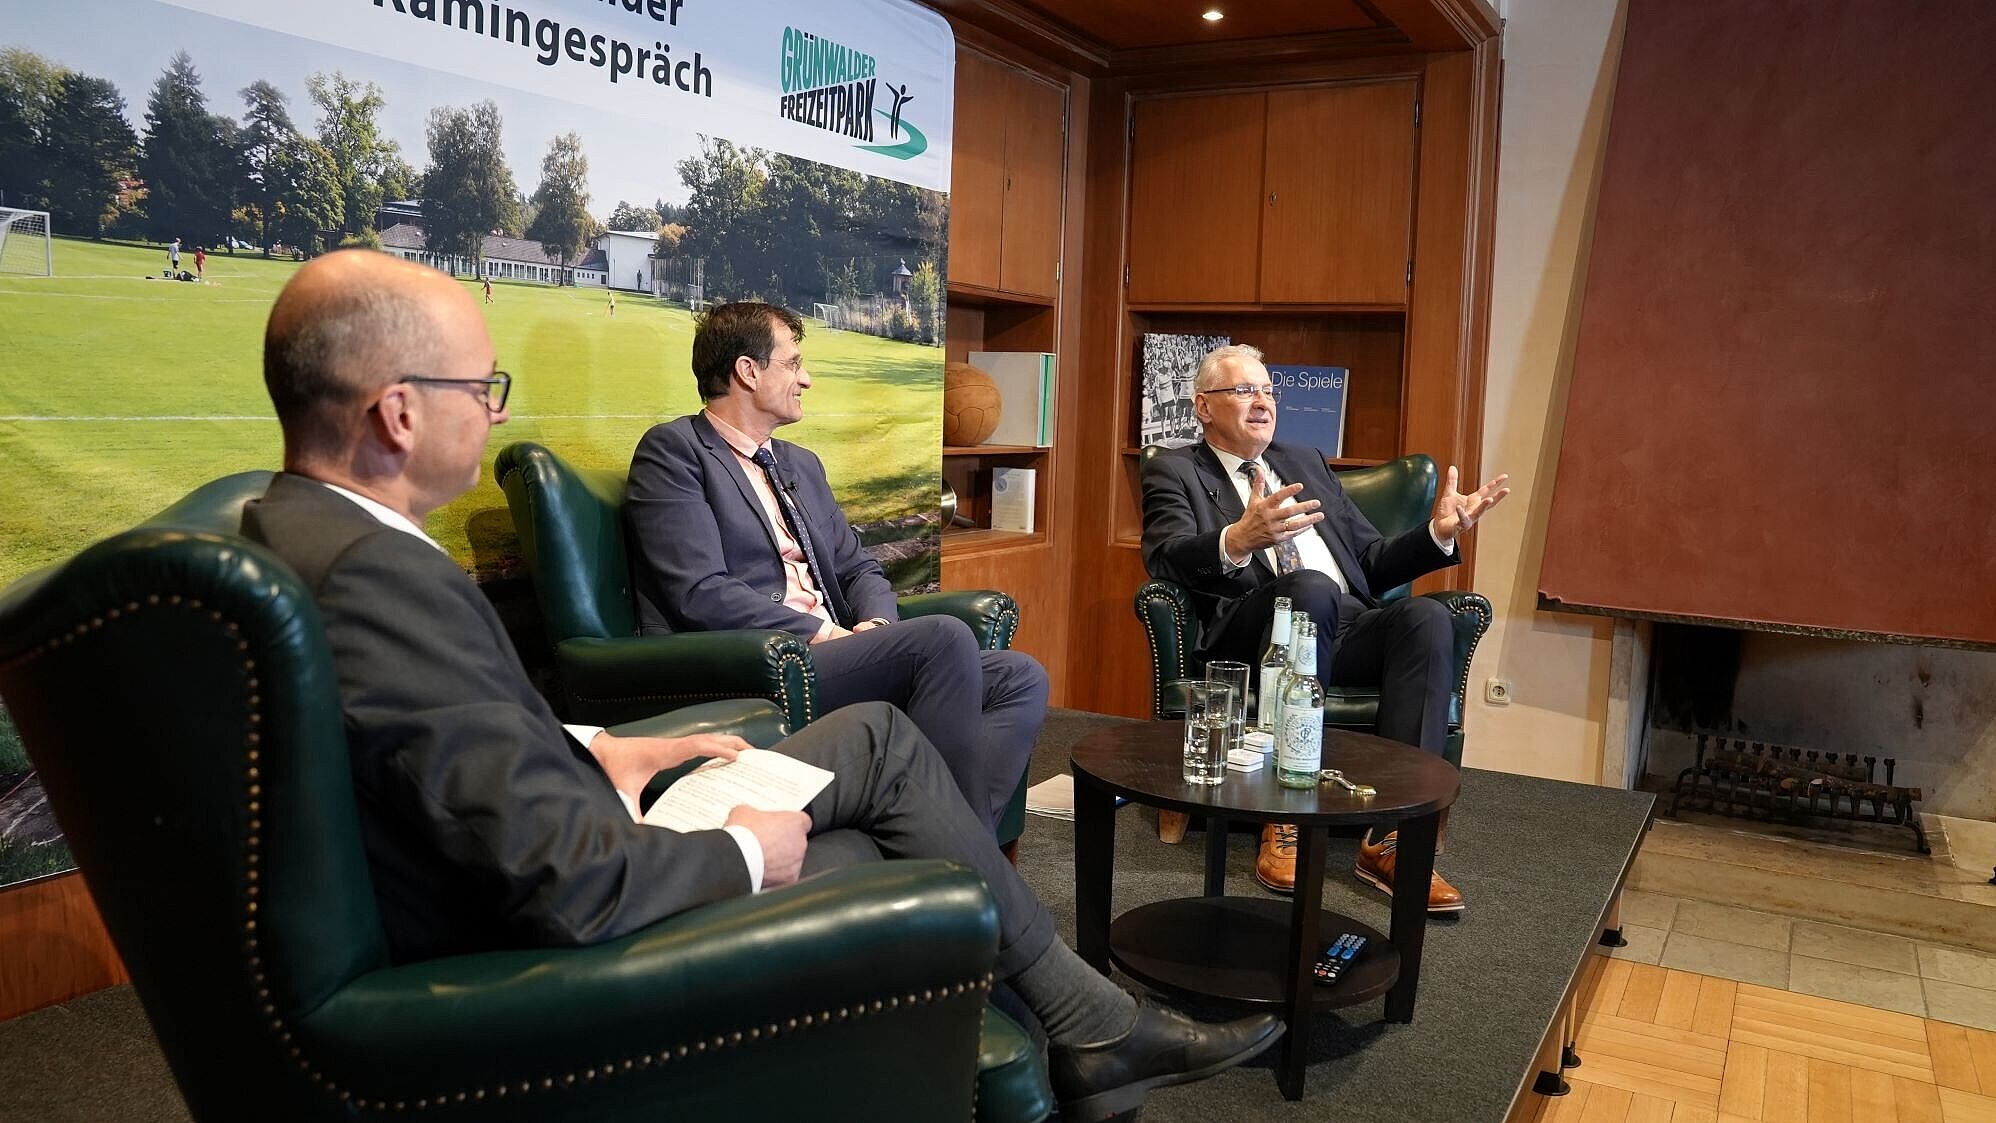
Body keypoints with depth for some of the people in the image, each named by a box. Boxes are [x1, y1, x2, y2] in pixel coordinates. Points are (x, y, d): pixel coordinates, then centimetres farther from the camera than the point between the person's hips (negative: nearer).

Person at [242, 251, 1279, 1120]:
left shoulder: (293, 524, 0)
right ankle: (1091, 1031, 33)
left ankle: (1089, 1025, 21)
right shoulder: (380, 578, -31)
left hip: (541, 860, 9)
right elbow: (571, 884, -32)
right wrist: (744, 853, -15)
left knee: (881, 737, 10)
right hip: (586, 931, -9)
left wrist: (591, 752, 4)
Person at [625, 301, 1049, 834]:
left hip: (832, 656, 8)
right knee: (944, 636, -28)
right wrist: (821, 633, -14)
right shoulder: (673, 451, -1)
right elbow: (702, 594, -13)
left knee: (1020, 677, -10)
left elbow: (858, 568, 23)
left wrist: (876, 625, -1)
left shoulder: (802, 465, 25)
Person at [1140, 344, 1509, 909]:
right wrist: (1237, 540, -30)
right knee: (1310, 586, -36)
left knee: (1427, 614, -25)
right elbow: (1165, 559, -9)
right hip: (1246, 635, -5)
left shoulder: (1306, 462, 28)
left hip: (1346, 627, 5)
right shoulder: (1174, 470, 12)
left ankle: (1391, 835, -29)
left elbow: (1372, 562, 26)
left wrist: (1439, 533, 6)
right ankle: (1286, 817, -32)